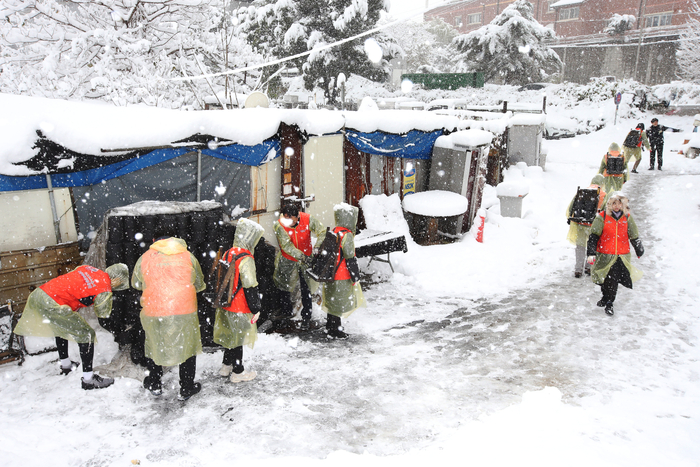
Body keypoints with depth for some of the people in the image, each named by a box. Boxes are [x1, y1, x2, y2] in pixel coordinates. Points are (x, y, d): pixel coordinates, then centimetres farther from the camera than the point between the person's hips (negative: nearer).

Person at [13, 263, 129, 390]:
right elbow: (103, 313, 6)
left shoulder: (87, 268, 13)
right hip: (53, 305, -9)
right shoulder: (104, 289, -7)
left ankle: (65, 365, 49)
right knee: (87, 335, 0)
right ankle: (88, 379, 4)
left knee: (61, 327, 33)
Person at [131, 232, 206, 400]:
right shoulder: (188, 256, 6)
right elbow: (199, 285, 13)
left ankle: (154, 384, 36)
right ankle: (187, 388, 24)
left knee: (154, 345, 22)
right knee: (187, 347, 15)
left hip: (153, 312, 1)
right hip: (185, 312, 0)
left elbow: (136, 284, 18)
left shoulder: (145, 258, 4)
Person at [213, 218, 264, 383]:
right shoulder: (245, 258, -22)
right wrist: (256, 308, -14)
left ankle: (226, 366, 35)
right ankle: (238, 372, 17)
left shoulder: (227, 254, 4)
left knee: (230, 335, 21)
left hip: (225, 303, 8)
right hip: (239, 308, -8)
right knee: (238, 338, 5)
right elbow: (250, 286, -22)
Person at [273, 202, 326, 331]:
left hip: (306, 259, 0)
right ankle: (287, 312, 39)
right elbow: (286, 245, -27)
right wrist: (301, 256, -39)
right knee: (284, 287, 14)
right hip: (287, 261, 0)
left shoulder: (308, 220, -20)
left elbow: (322, 232, -13)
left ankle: (306, 318, 18)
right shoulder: (279, 225, -22)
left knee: (306, 289, 3)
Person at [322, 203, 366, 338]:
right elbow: (350, 259, -20)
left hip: (331, 274, 9)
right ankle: (335, 331, 13)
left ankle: (330, 326, 33)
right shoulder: (347, 236, -21)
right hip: (341, 278, -9)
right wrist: (356, 277, -11)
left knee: (333, 301, 20)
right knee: (339, 303, 3)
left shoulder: (334, 232, 6)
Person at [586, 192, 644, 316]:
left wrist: (640, 251, 22)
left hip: (622, 257, 1)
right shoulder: (602, 217, -5)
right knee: (605, 279, 6)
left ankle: (609, 303, 17)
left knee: (614, 280, 0)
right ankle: (606, 297, 33)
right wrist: (591, 253, -16)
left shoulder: (628, 218, 4)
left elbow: (634, 237, 15)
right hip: (605, 256, -1)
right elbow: (593, 236, -8)